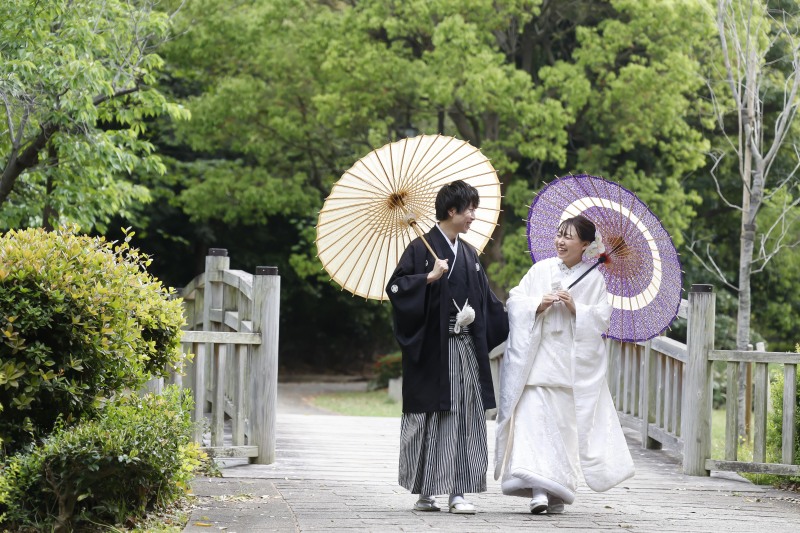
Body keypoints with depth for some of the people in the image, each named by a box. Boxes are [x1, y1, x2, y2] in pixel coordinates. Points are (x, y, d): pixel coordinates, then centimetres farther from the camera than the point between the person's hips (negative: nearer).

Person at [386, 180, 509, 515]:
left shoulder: (468, 254, 15)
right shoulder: (422, 248, -5)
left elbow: (486, 299, 21)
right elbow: (395, 287, -11)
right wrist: (429, 278, -21)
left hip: (465, 346, 6)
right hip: (433, 347, -6)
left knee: (464, 417, 0)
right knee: (429, 418, 0)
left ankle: (458, 492, 0)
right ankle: (425, 492, 7)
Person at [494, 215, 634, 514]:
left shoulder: (594, 278, 5)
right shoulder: (541, 269, 9)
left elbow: (602, 319, 0)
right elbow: (515, 301, 6)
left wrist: (576, 309, -13)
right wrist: (538, 305, -11)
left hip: (574, 363, -1)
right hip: (538, 362, 1)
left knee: (565, 427, 3)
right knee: (535, 419, -12)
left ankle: (557, 492, 14)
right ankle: (539, 489, -18)